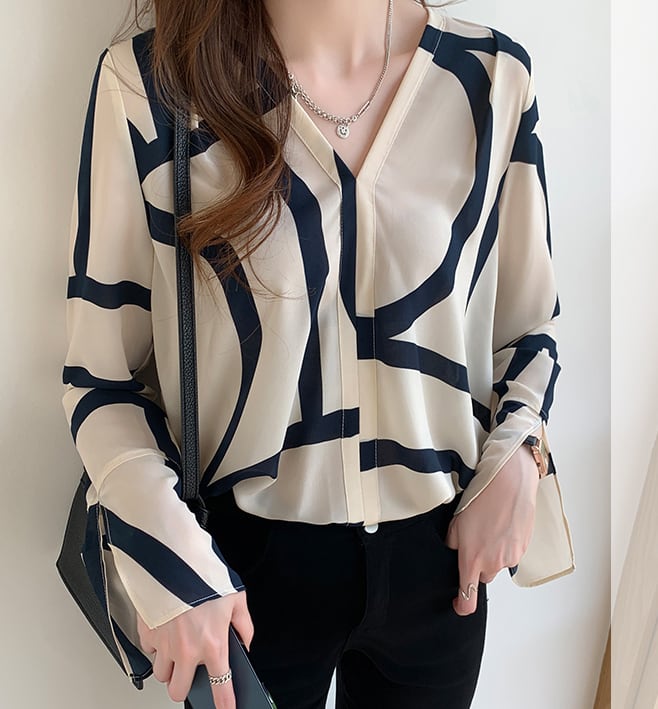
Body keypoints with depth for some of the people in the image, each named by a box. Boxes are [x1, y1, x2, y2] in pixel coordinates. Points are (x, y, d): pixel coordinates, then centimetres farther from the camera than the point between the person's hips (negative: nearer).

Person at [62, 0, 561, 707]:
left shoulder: (491, 76, -4)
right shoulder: (146, 82, -12)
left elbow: (529, 323, 6)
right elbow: (99, 366, -8)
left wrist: (512, 460, -9)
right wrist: (170, 558, -17)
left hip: (435, 548, 3)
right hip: (246, 558, -2)